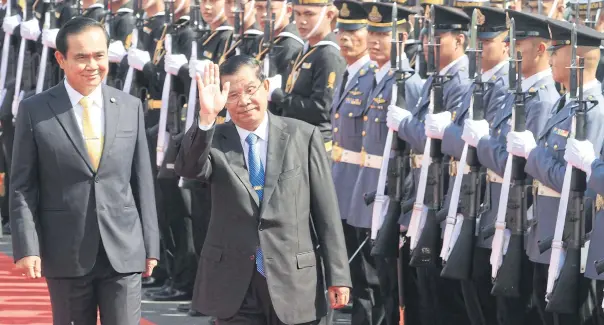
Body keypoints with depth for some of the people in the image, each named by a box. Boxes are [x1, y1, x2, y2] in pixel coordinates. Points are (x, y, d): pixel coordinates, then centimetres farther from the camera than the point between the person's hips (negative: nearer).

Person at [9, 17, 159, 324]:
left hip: (123, 251, 2)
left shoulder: (130, 107, 7)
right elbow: (22, 187, -1)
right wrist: (27, 247, -9)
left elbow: (142, 181, 10)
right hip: (66, 253, -1)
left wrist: (150, 244, 8)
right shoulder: (35, 111, -1)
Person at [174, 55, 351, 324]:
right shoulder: (215, 140, 4)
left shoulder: (303, 137, 2)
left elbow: (326, 211, 2)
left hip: (293, 281, -1)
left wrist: (338, 276, -1)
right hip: (234, 287, 1)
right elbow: (189, 168, -18)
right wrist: (206, 117, -32)